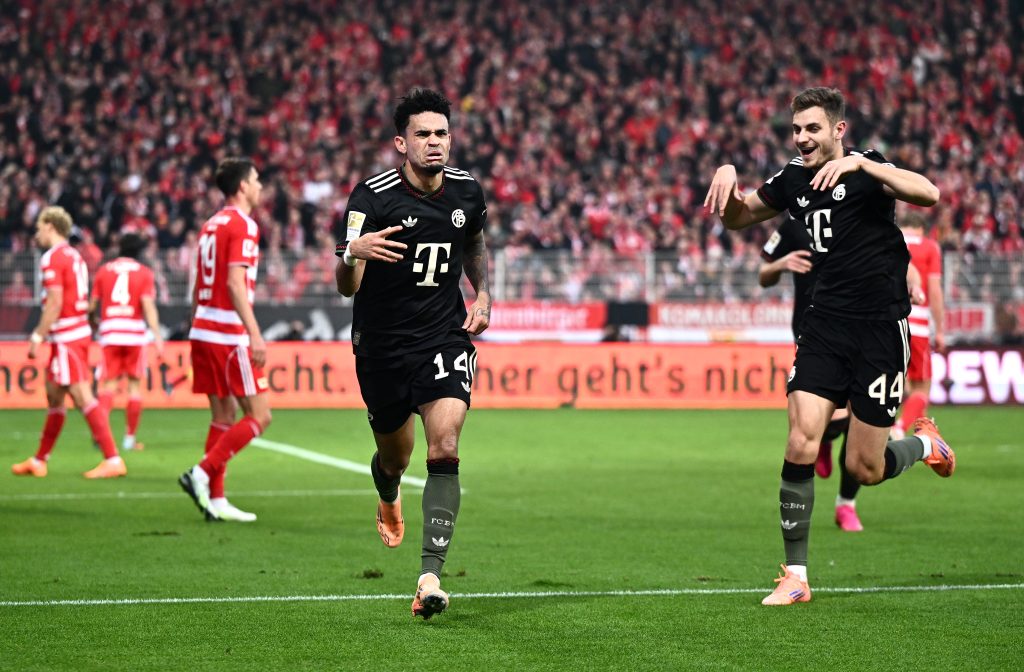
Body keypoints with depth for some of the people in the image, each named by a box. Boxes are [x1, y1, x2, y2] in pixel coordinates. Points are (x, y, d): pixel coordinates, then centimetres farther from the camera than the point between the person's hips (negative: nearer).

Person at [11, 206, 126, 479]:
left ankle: (113, 460, -17)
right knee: (54, 397, 17)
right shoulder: (74, 256, 16)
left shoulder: (52, 258, -11)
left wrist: (37, 337, -15)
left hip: (67, 338, -10)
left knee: (83, 398, -13)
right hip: (79, 332, 10)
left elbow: (54, 303, -18)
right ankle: (39, 461, 26)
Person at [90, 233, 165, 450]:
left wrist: (92, 321, 30)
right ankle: (129, 438, 7)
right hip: (135, 332, -1)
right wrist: (157, 336, -10)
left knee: (109, 384, 1)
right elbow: (148, 305, -7)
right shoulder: (144, 273, 4)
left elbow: (92, 304, 10)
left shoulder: (103, 271, 9)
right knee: (135, 384, 7)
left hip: (109, 332, 1)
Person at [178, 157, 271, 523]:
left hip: (203, 331, 9)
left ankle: (215, 499, 8)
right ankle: (202, 474, -12)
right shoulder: (242, 225, -10)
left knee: (223, 416, 10)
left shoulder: (211, 224, 16)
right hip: (229, 335, -9)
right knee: (259, 415, -4)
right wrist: (255, 335, -24)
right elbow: (235, 283, -20)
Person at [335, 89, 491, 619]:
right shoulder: (373, 196, -15)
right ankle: (388, 499, 54)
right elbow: (346, 288, -19)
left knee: (444, 448, -18)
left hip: (445, 337, 1)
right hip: (382, 344, -1)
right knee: (395, 455, 14)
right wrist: (353, 253, -41)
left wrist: (483, 295, 6)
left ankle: (431, 576, -19)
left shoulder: (467, 191, -1)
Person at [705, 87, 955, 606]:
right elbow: (736, 217, 23)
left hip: (882, 329, -4)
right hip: (825, 324, 4)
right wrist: (728, 175, 2)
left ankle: (924, 443, 34)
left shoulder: (866, 168, -8)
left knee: (864, 469, -1)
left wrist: (859, 163, -34)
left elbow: (929, 194, -27)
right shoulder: (792, 180, 8)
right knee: (801, 446, -12)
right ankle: (795, 577, -3)